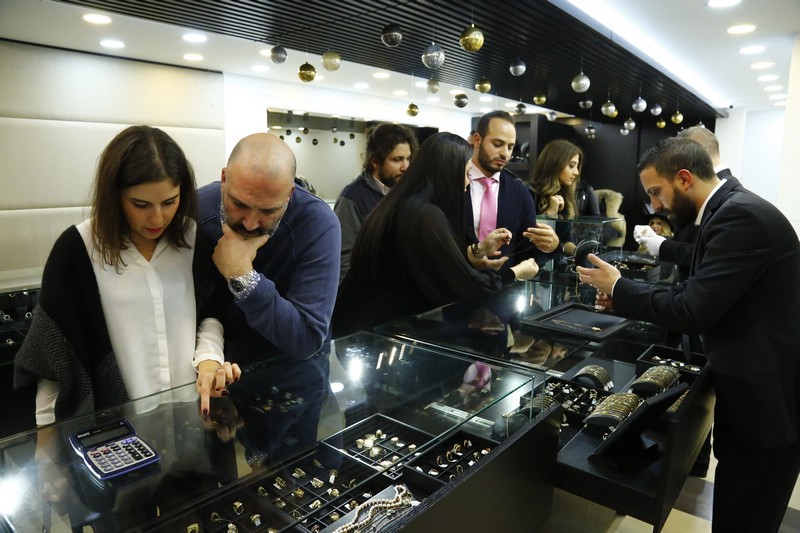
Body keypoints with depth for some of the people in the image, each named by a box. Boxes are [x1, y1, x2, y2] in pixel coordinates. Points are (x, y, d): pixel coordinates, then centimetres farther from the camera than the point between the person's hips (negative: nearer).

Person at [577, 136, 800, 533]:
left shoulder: (741, 216, -23)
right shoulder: (731, 208, 9)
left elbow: (693, 312, -27)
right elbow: (701, 294, 11)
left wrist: (618, 287, -13)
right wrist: (626, 296, 2)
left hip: (768, 399, -9)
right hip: (755, 390, 9)